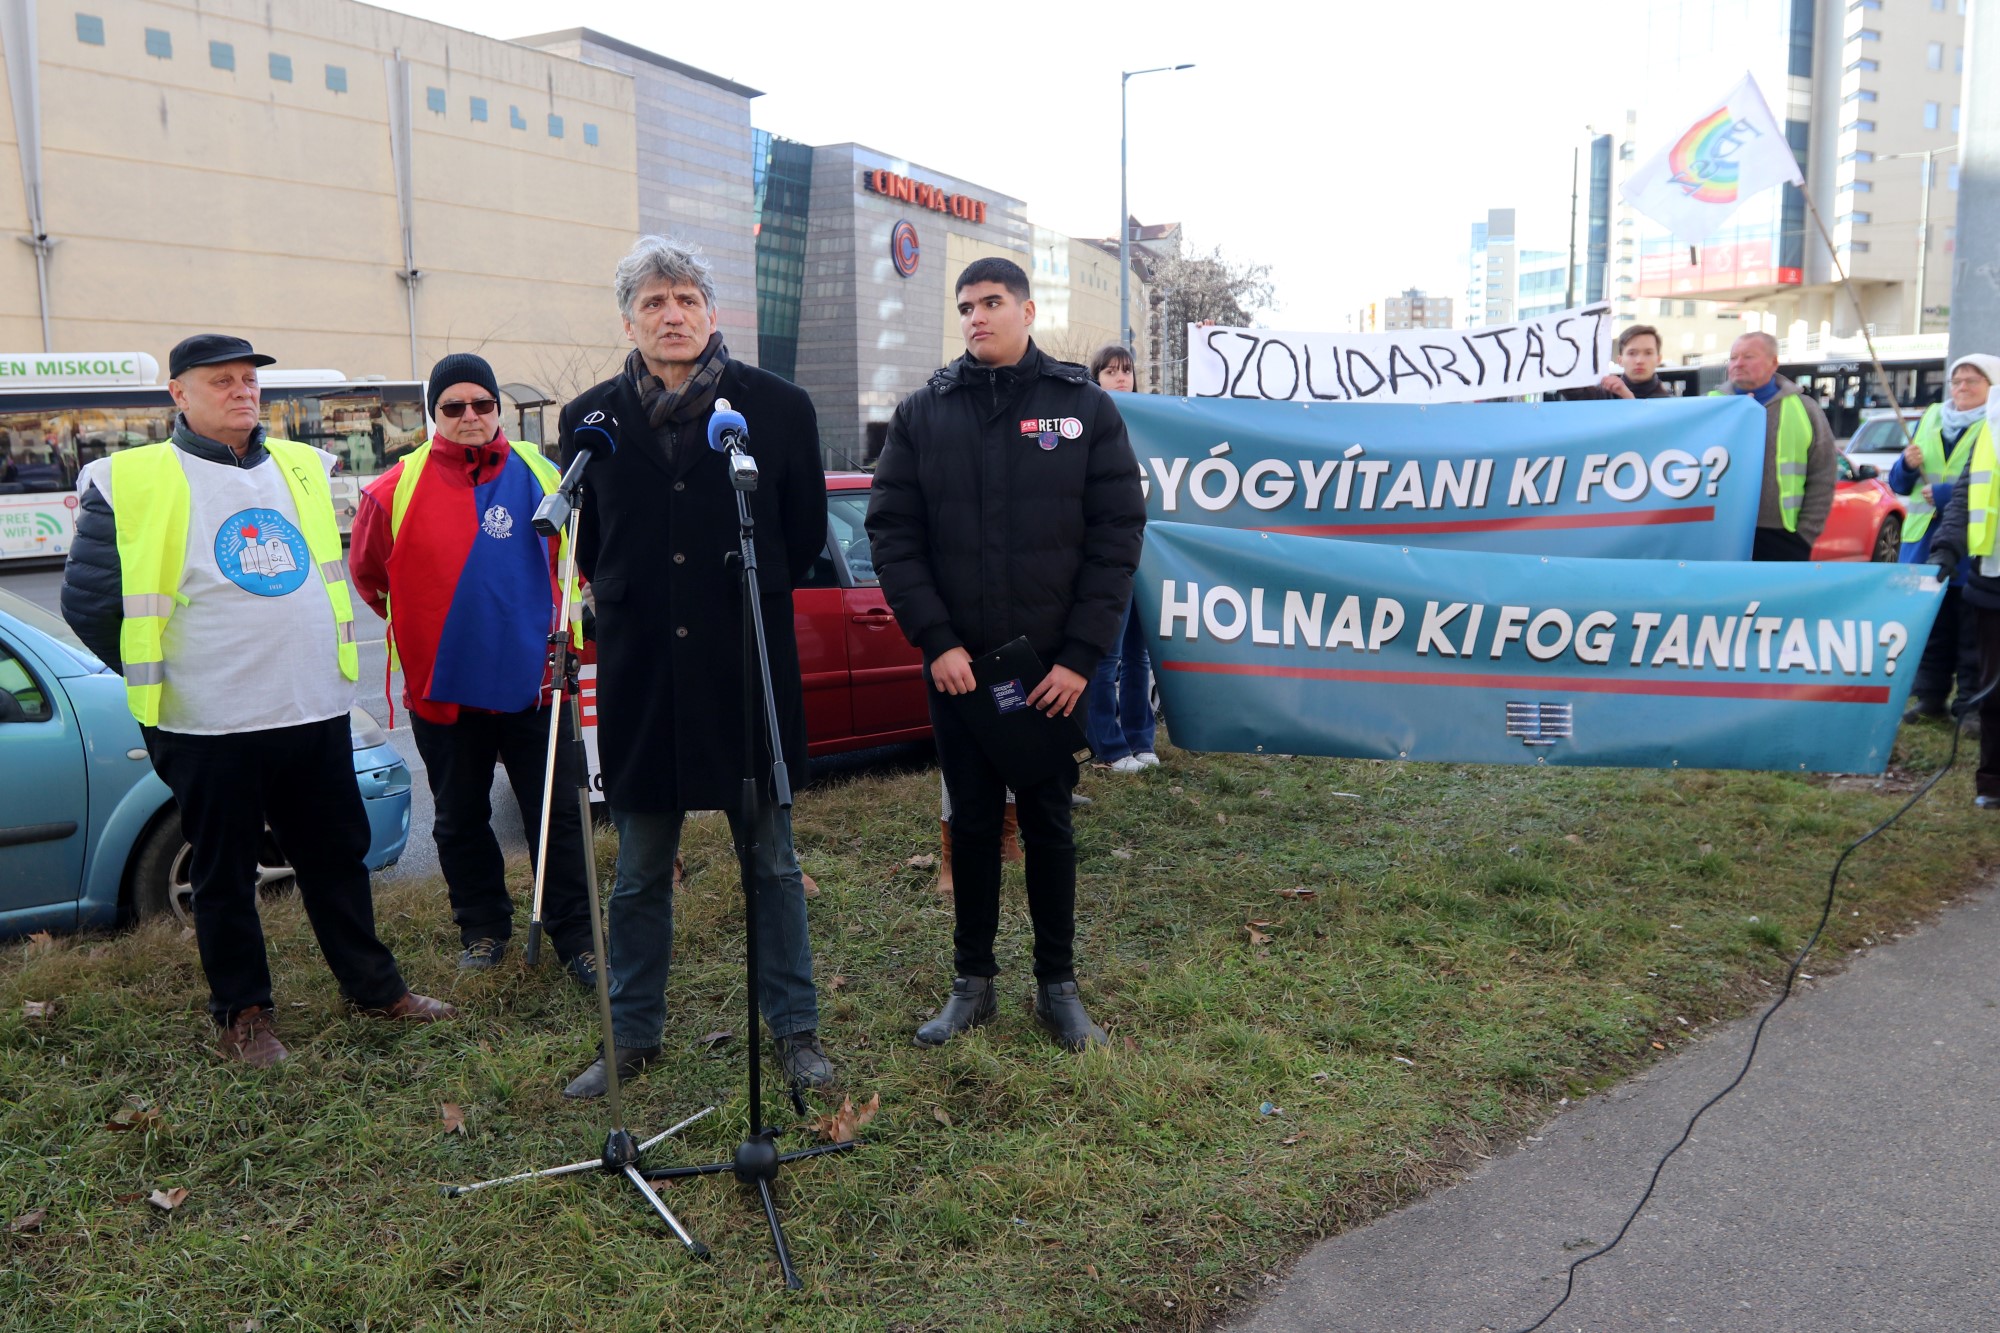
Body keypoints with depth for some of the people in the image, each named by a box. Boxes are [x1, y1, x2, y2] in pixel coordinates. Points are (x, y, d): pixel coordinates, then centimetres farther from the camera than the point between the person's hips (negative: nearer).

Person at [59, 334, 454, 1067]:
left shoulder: (303, 468, 10)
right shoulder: (132, 482, -6)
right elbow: (88, 600, -1)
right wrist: (160, 676, 4)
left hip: (315, 710, 4)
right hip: (210, 726, -4)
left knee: (337, 856, 14)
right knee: (224, 874, 8)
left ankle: (374, 985, 27)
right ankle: (242, 1013, 22)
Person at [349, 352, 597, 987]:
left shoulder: (539, 474, 1)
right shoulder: (397, 489, -4)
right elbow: (367, 574, 10)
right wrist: (422, 625, 14)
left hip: (533, 682, 0)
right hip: (443, 690, 0)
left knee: (558, 816, 4)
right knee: (460, 823, 13)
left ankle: (575, 937, 16)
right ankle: (483, 930, 31)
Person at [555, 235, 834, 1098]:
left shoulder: (777, 406, -3)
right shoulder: (592, 418, 2)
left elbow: (805, 531, 7)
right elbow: (586, 543, 15)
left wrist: (748, 600, 9)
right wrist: (630, 606, 11)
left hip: (748, 669, -2)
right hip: (639, 672, 2)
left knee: (771, 864, 9)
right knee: (639, 874, 13)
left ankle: (794, 1030, 22)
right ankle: (633, 1036, 28)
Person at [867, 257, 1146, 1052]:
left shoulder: (1084, 406, 0)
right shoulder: (922, 413, 3)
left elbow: (1118, 534, -3)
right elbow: (892, 533, 0)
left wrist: (1081, 655, -9)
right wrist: (936, 641, -10)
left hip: (1054, 667, -1)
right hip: (957, 665, 1)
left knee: (1047, 824, 9)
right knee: (972, 824, 10)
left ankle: (1058, 985, 23)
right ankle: (972, 983, 24)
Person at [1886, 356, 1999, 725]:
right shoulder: (1929, 419, 13)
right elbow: (1898, 484, 15)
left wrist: (1944, 494, -17)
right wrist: (1907, 465, -6)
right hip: (1924, 541, 5)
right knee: (1929, 628, 12)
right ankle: (1930, 696, 21)